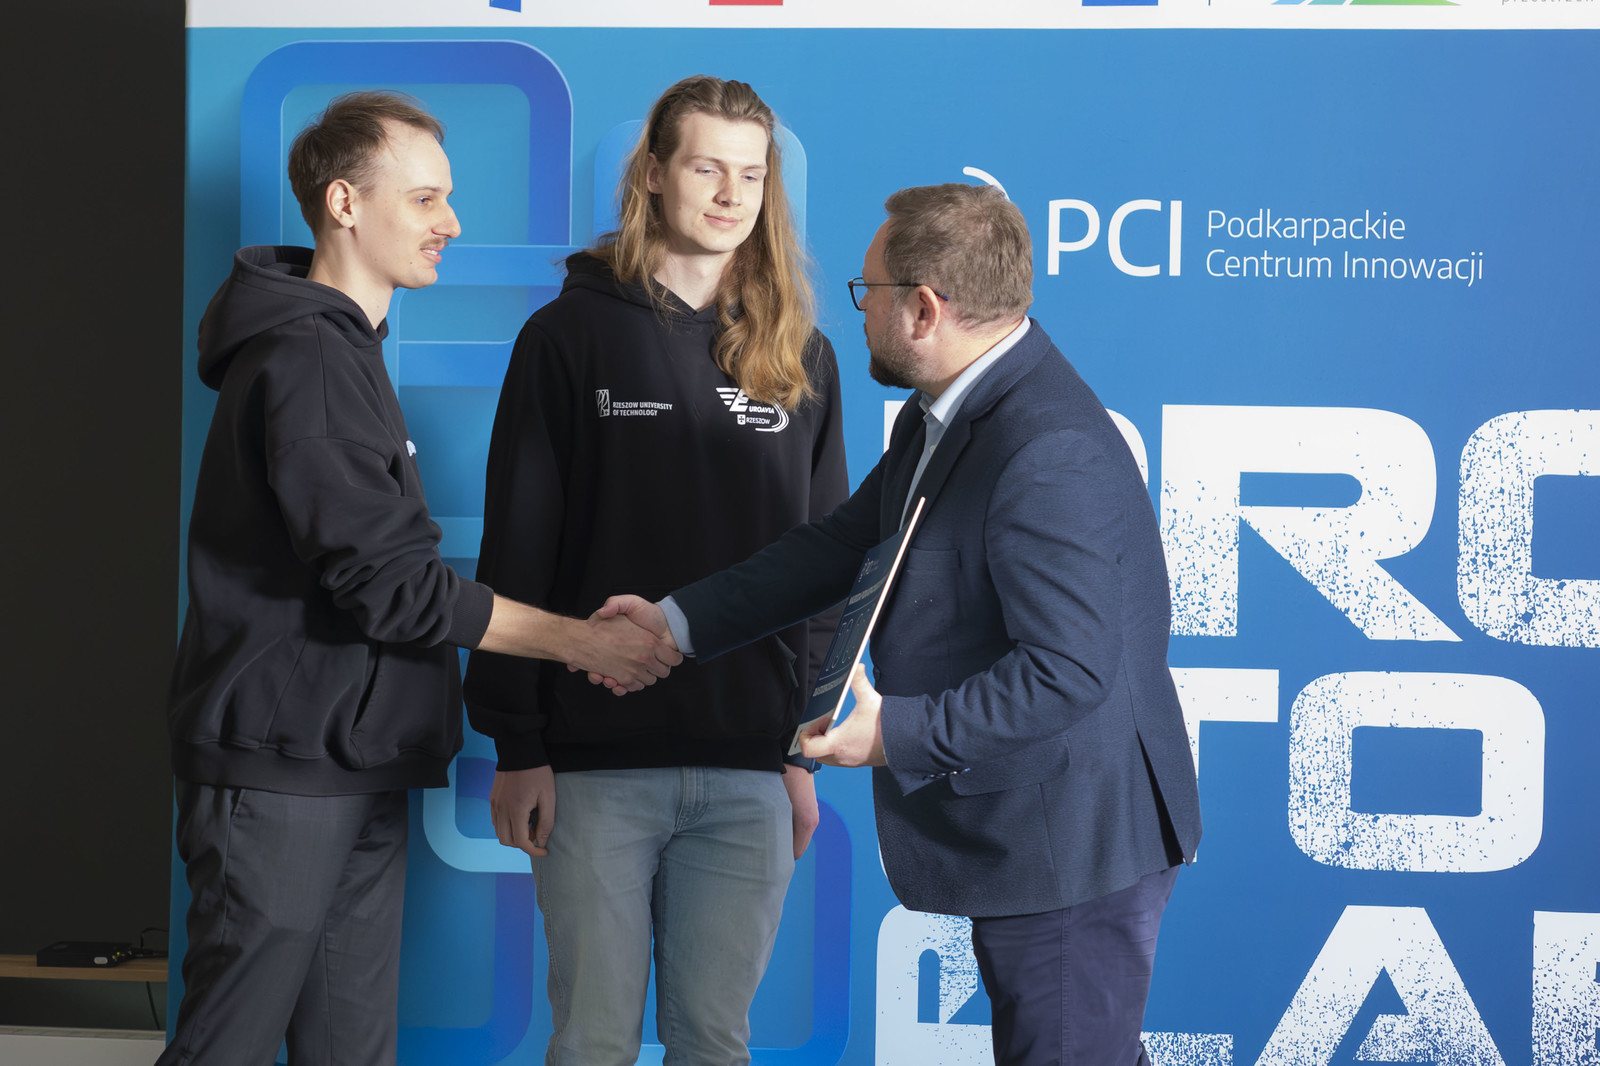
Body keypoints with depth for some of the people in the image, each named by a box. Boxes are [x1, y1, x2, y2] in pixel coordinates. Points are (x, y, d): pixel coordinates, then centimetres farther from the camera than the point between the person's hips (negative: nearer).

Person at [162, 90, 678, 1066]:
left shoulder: (345, 348, 18)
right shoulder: (306, 358, -15)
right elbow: (390, 583, -21)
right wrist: (584, 642, -15)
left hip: (356, 769, 10)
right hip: (281, 772, -10)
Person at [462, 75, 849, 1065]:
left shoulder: (801, 358, 10)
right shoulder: (572, 334, 1)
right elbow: (514, 551, -1)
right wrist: (515, 746, -5)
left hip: (751, 771, 2)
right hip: (597, 762, -2)